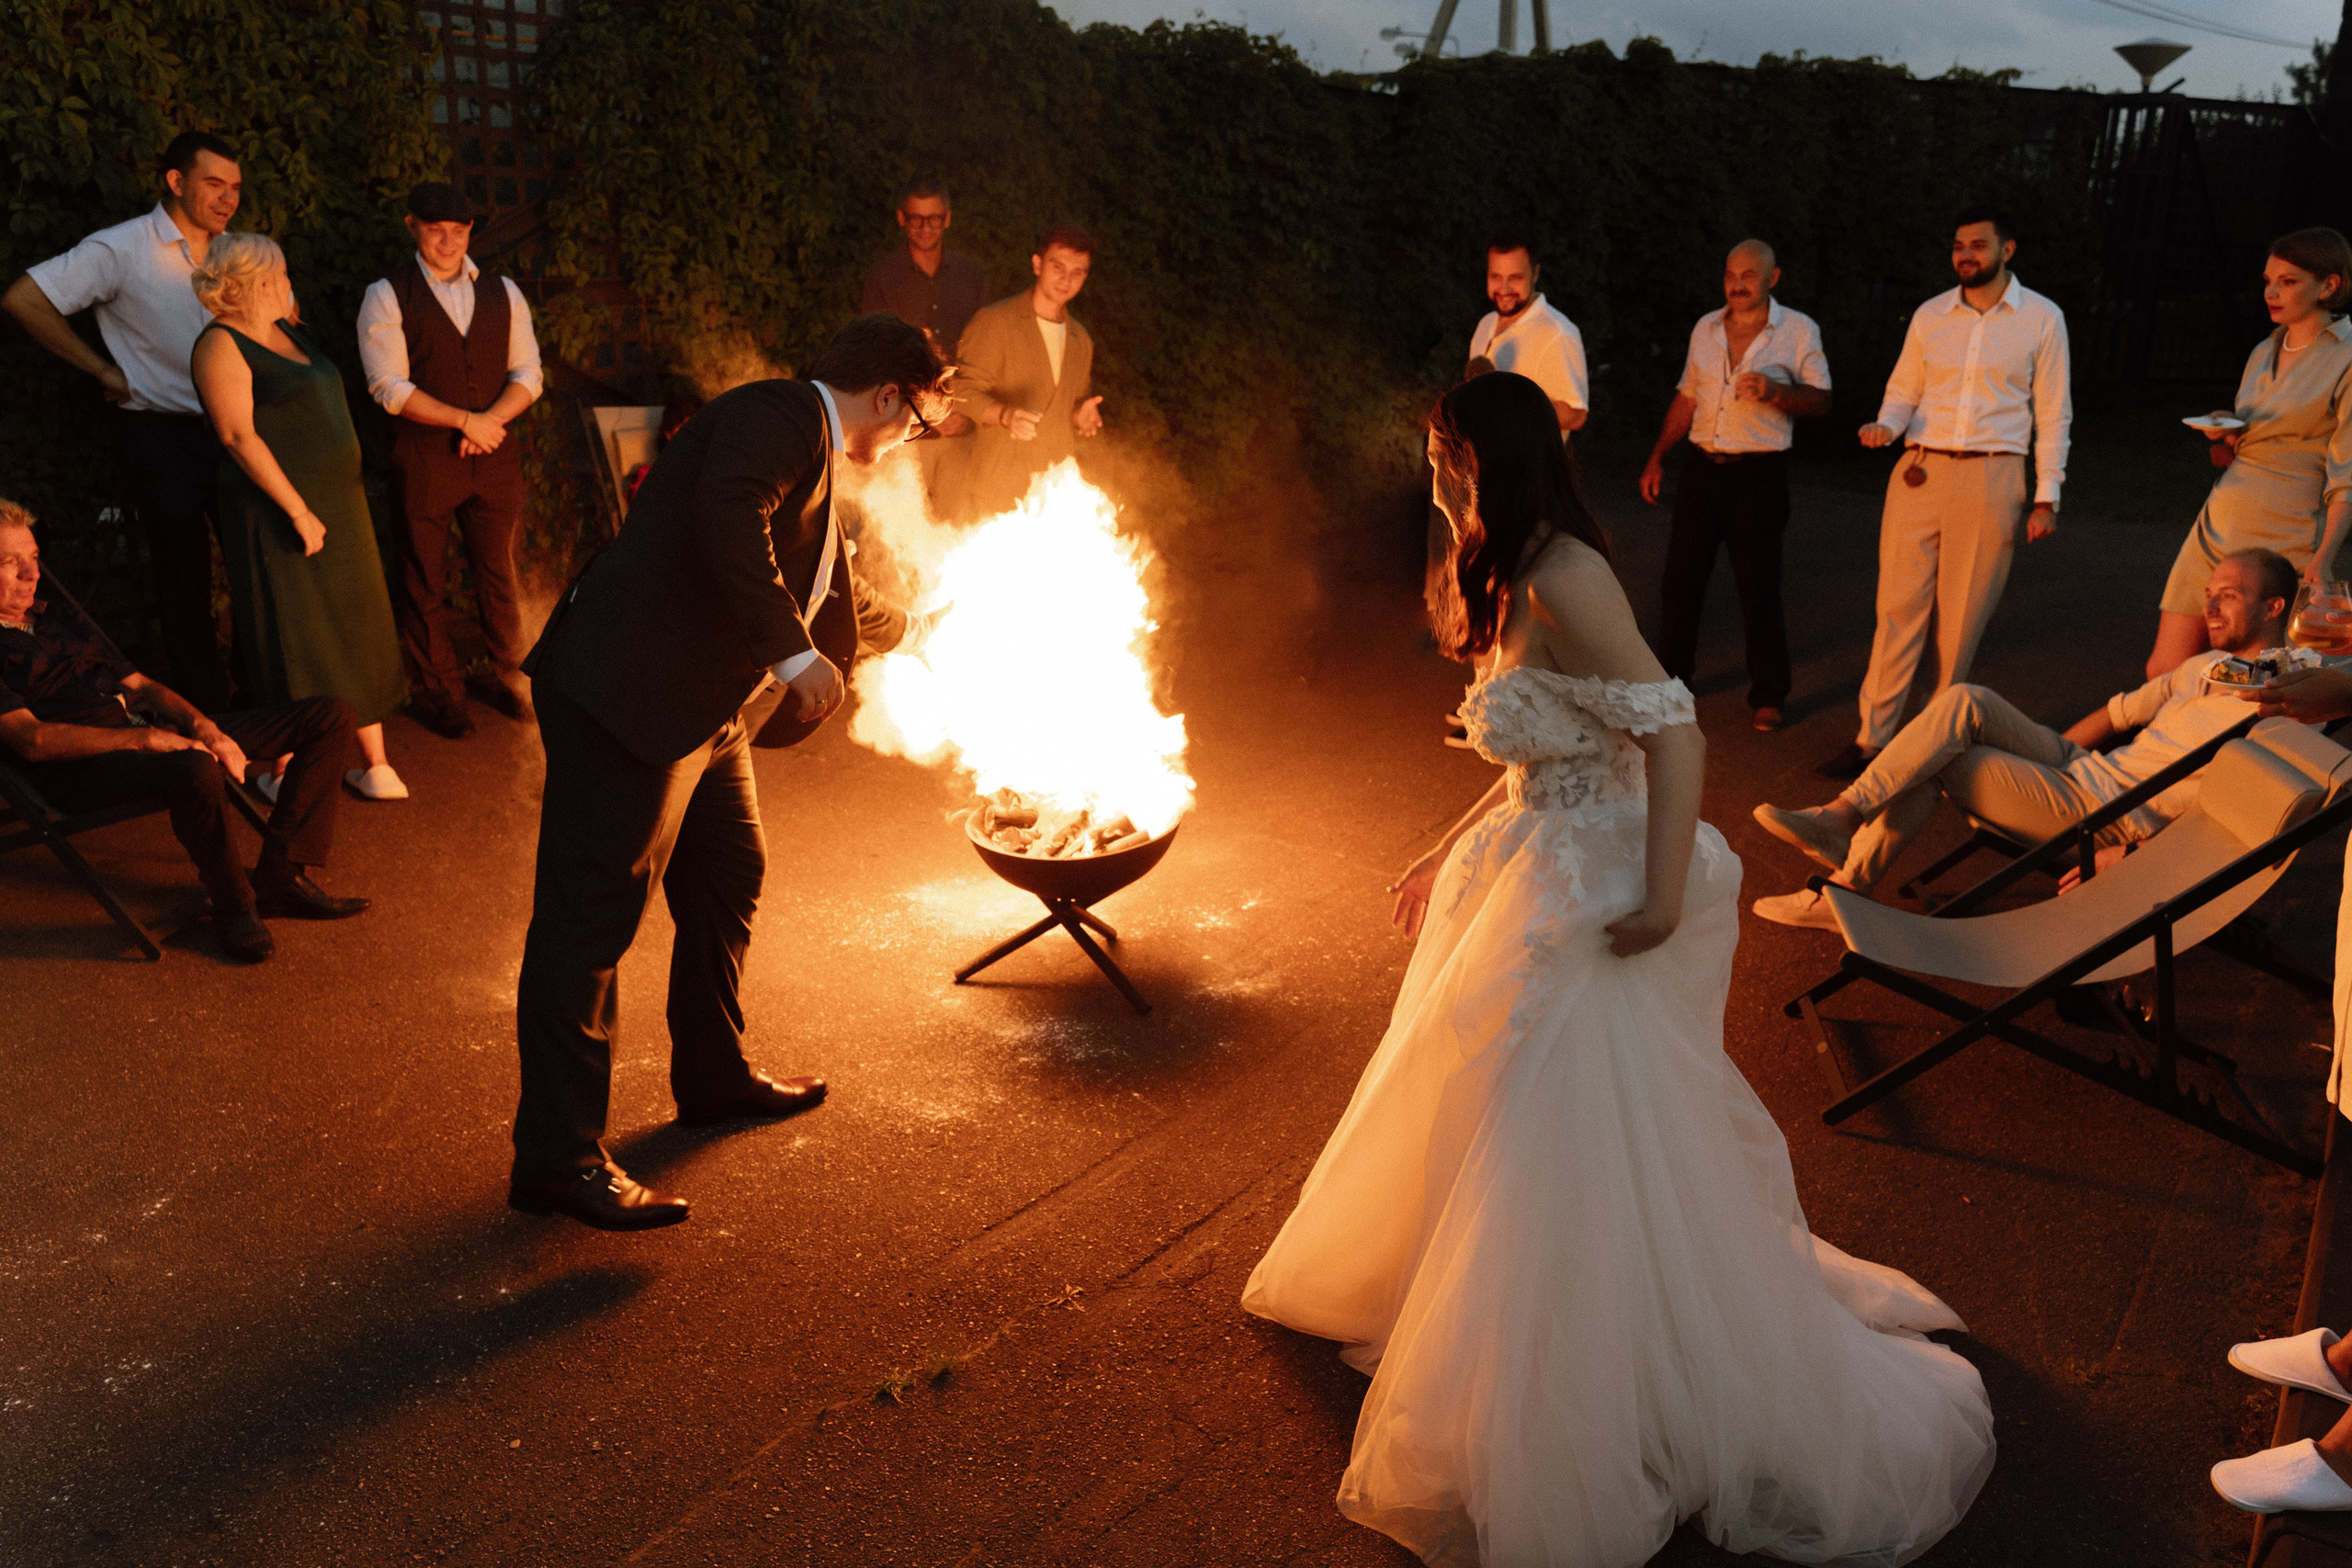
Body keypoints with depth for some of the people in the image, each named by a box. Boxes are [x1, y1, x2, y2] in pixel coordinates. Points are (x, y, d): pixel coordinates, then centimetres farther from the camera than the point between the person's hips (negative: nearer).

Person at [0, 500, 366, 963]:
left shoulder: (63, 615, 25)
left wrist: (202, 726, -1)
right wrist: (147, 739, -23)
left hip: (153, 731, 9)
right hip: (81, 769, -8)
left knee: (330, 715, -1)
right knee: (196, 770, -44)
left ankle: (280, 876, -8)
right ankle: (233, 905, -19)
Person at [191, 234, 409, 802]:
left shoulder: (287, 332, 13)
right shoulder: (222, 346, -12)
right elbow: (238, 435, -19)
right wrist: (299, 511, -20)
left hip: (337, 504, 8)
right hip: (279, 513, -8)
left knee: (357, 633, 10)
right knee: (291, 643, 0)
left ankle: (373, 763, 16)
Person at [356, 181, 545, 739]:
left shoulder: (502, 293, 9)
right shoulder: (387, 297, -3)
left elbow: (528, 373, 5)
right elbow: (390, 387, -12)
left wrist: (492, 421, -13)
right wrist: (466, 421, -17)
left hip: (494, 460, 3)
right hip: (422, 463, -3)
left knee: (499, 574, 11)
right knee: (425, 585, 7)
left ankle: (507, 677, 28)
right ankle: (438, 693, 21)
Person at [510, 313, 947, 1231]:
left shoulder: (810, 446, 22)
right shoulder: (782, 416, -10)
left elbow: (820, 580, 38)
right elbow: (726, 514, -31)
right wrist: (793, 650, -32)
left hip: (699, 708, 11)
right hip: (628, 697, -11)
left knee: (728, 877, 22)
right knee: (591, 916, -6)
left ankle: (714, 1075, 40)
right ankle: (558, 1159, 0)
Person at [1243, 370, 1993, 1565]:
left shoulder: (1561, 578, -20)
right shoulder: (1512, 580, 11)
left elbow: (1673, 731, -25)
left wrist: (1663, 901, -26)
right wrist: (1450, 854, 19)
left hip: (1595, 900, -10)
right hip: (1542, 879, 10)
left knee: (1578, 1155, 0)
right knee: (1502, 1121, 22)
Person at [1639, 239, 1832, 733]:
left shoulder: (1798, 330, 0)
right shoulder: (1706, 328, 11)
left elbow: (1820, 401, -2)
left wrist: (1775, 391, -20)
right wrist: (1657, 457, 13)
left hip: (1758, 473, -4)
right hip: (1701, 466, 4)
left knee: (1760, 587, -1)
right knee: (1680, 580, 6)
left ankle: (1768, 696, 10)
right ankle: (1671, 679, 20)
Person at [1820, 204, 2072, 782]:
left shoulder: (2042, 318, 5)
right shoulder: (1930, 315, 10)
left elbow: (2052, 413, 6)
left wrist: (2046, 496, 1)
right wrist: (1885, 425, -8)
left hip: (1991, 479, -2)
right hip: (1920, 473, 2)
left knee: (1961, 618, 2)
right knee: (1899, 607, -2)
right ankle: (1872, 739, 0)